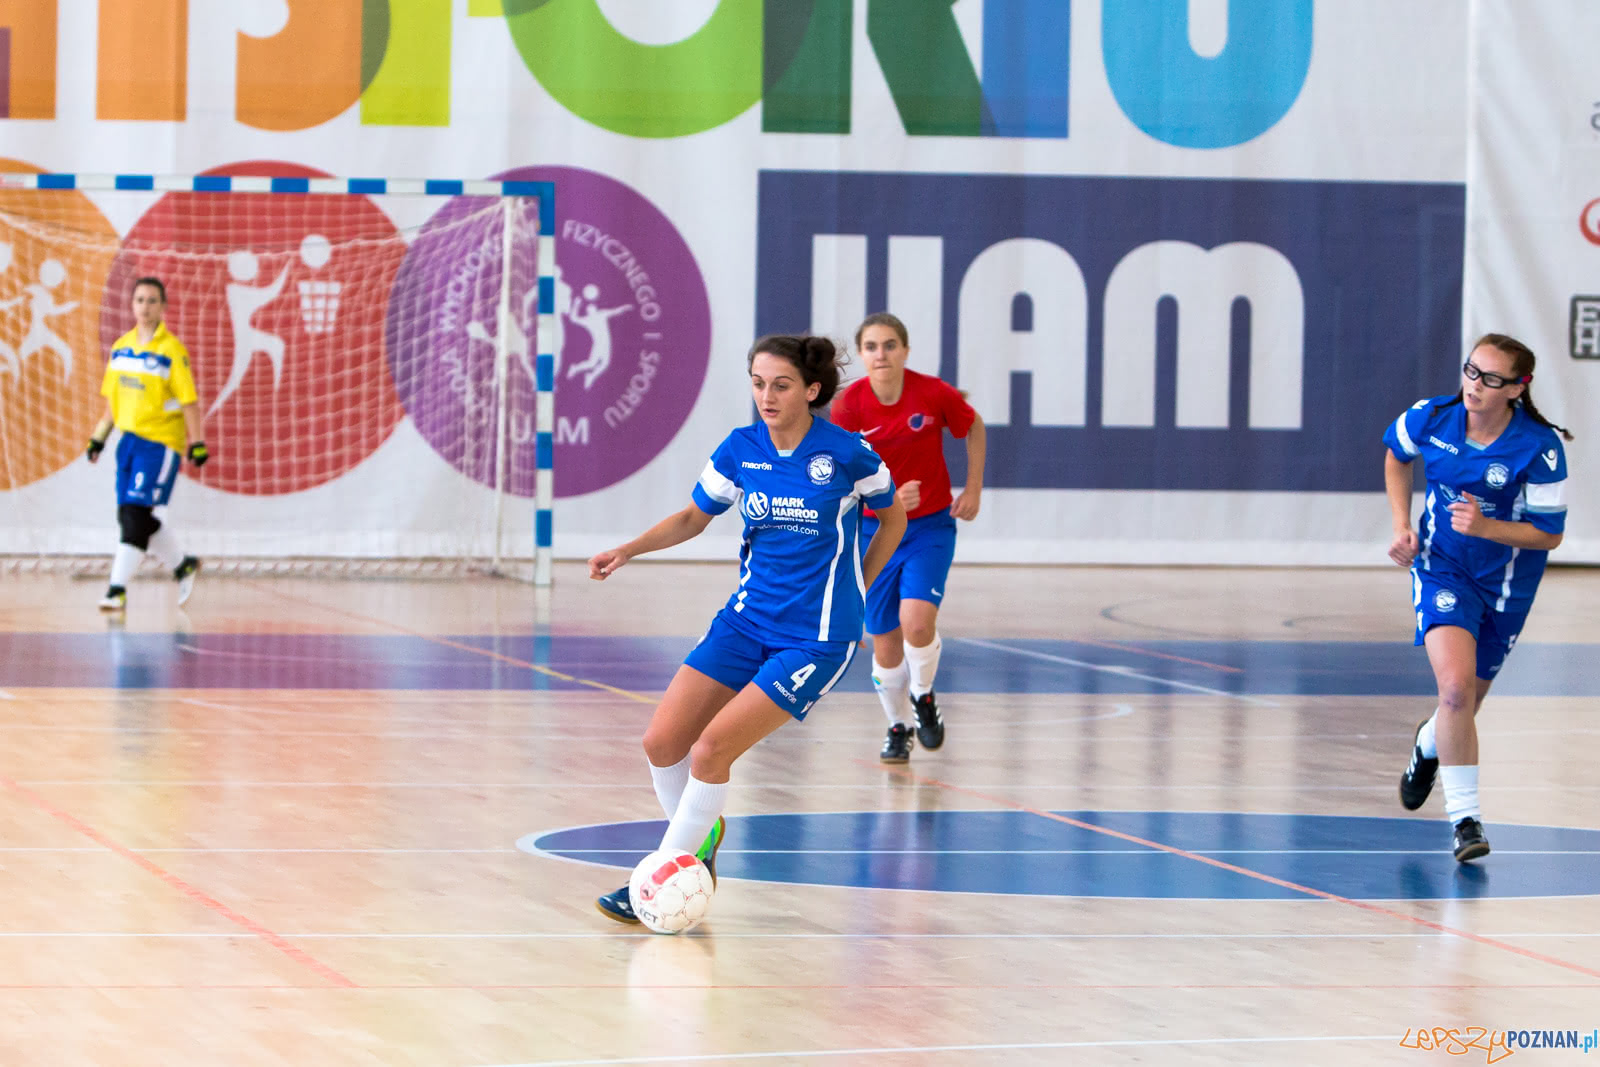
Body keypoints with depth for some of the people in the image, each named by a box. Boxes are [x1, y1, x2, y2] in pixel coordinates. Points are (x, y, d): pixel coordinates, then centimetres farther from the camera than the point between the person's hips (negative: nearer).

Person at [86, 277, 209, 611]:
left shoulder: (171, 350, -10)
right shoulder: (121, 347, 9)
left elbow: (188, 398, -10)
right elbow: (113, 396, 18)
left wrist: (196, 442, -13)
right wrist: (99, 436, 18)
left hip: (160, 442, -7)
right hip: (129, 439, 7)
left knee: (136, 515, -13)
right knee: (131, 518, 8)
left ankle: (118, 588, -11)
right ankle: (182, 566, 27)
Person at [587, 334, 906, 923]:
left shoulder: (848, 453, -12)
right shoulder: (740, 449, -1)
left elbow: (893, 519, 6)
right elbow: (694, 516, 15)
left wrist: (853, 588, 6)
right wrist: (628, 550, 0)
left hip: (815, 638, -5)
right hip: (746, 620, 5)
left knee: (711, 749, -15)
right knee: (662, 741, -4)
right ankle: (702, 835, 23)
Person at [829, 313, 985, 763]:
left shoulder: (934, 394, -14)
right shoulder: (848, 406, -13)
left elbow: (974, 426, 7)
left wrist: (973, 489, 2)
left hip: (931, 525, -1)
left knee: (917, 620, -23)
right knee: (885, 639, 5)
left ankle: (923, 697, 7)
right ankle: (898, 728, 28)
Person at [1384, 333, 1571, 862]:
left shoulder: (1540, 447, -22)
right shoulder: (1431, 418, -14)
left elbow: (1549, 533, -14)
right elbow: (1396, 455, 10)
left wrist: (1485, 527, -29)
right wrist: (1402, 526, 1)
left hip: (1505, 584, 0)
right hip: (1440, 566, 0)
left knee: (1464, 703, 16)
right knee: (1455, 685, -24)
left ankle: (1429, 743, 54)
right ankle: (1465, 818, -17)